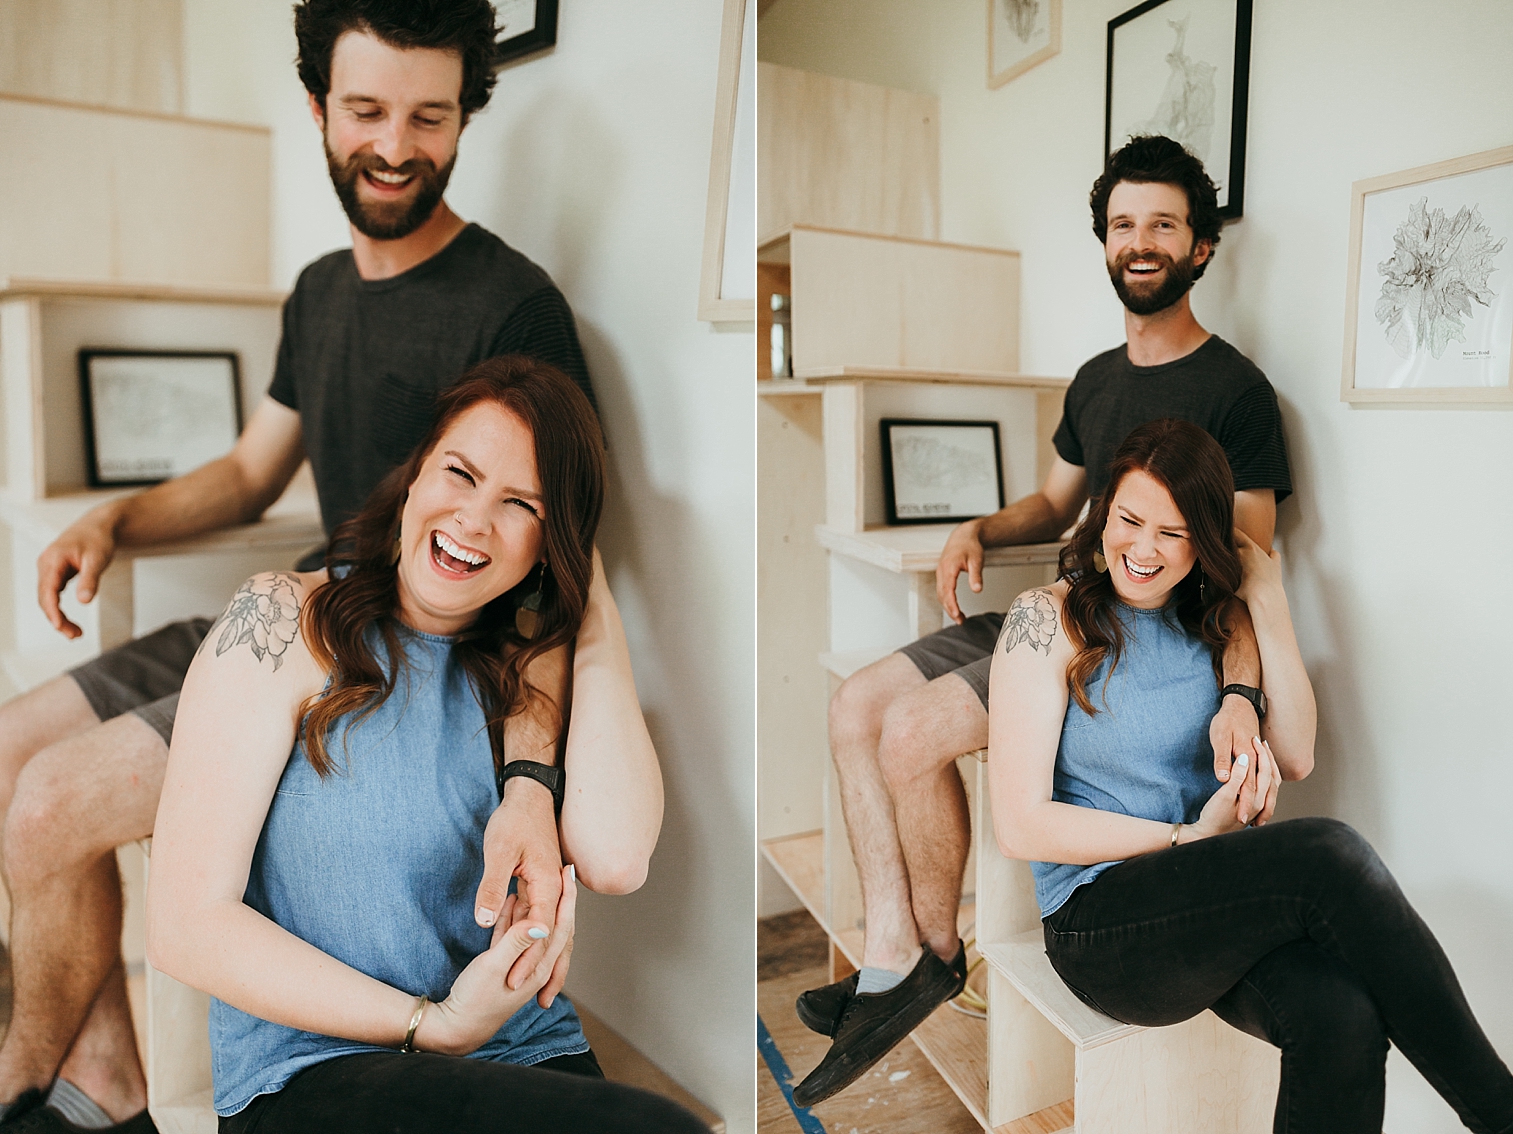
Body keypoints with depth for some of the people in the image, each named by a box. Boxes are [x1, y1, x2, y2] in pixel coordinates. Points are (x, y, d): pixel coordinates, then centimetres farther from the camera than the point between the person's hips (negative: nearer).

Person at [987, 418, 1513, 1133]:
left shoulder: (1210, 619, 12)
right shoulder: (1051, 619, -5)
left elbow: (1295, 758, 2)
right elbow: (1020, 825, -10)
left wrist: (1267, 600, -2)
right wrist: (1191, 837, -12)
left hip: (1215, 902, 5)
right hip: (1099, 921, -4)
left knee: (1342, 1018, -29)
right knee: (1328, 851, -28)